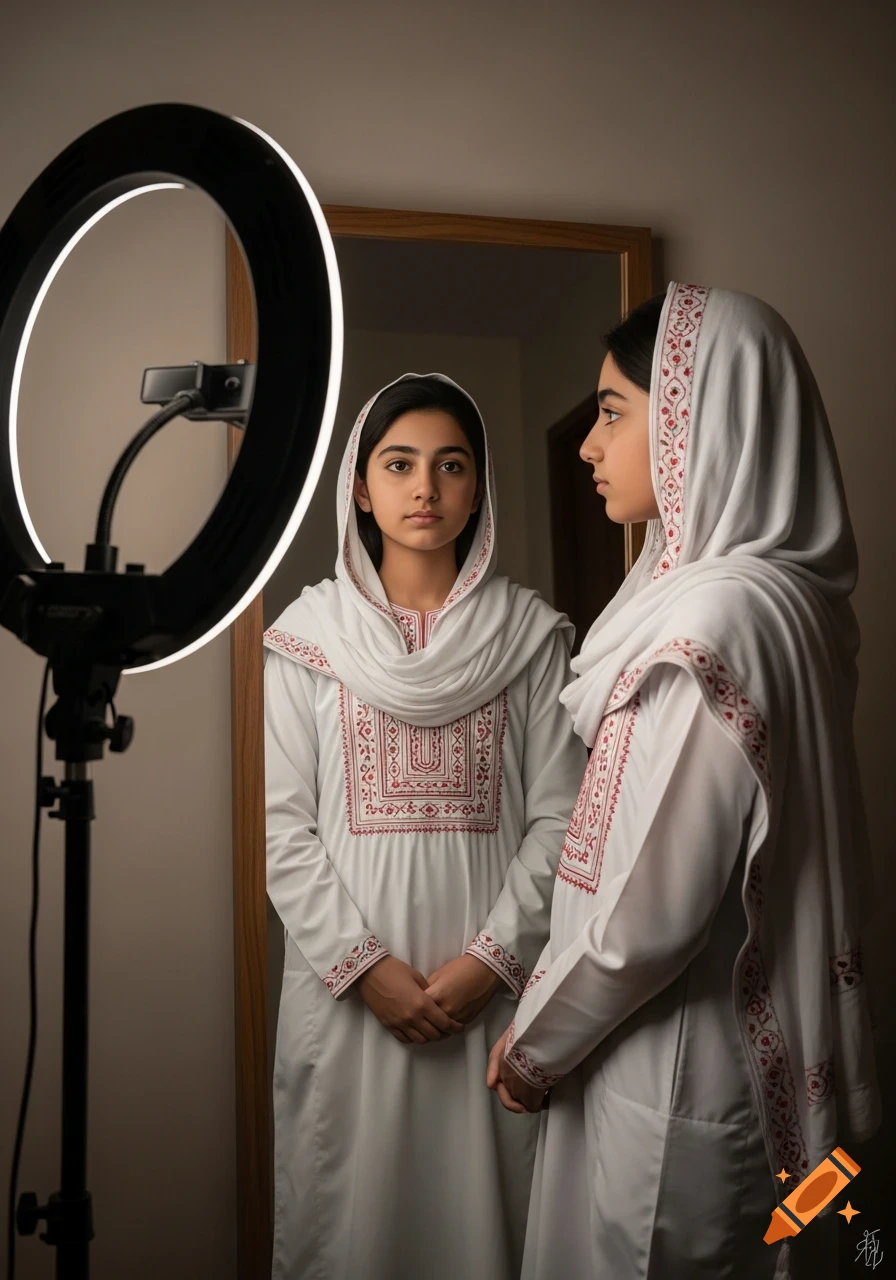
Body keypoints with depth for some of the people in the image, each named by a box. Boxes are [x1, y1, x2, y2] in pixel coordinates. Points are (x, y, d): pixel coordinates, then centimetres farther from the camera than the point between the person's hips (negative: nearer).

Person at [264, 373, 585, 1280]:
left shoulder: (530, 633, 1)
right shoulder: (309, 635, 1)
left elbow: (557, 817, -2)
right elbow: (286, 826, -2)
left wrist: (490, 958, -11)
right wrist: (365, 967, -10)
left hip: (491, 983, 0)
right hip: (346, 983, 0)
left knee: (482, 1198, 10)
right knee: (351, 1205, 11)